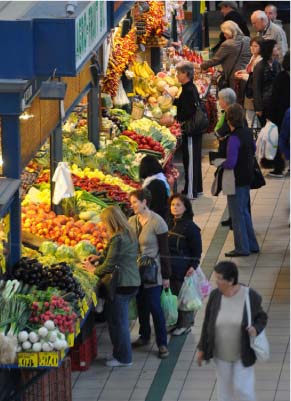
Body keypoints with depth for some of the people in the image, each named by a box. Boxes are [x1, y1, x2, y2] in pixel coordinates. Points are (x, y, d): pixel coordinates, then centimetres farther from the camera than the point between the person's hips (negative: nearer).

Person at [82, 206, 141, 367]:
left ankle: (123, 358, 10)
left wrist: (94, 270, -1)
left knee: (117, 321, 2)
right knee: (121, 320, 19)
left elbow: (110, 265, -17)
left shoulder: (118, 238, -20)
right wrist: (100, 258, 19)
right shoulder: (130, 235, 10)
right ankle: (121, 353, 27)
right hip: (133, 282, 10)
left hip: (122, 285, -10)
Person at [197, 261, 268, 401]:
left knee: (242, 388, 3)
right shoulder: (215, 296, -13)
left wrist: (256, 329, -28)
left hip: (243, 352, -2)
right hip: (221, 352, 2)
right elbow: (207, 322, -2)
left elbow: (262, 318, -6)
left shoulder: (251, 296, -19)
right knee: (224, 385, 14)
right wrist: (202, 348, 3)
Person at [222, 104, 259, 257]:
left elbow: (230, 163, -29)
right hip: (247, 177, 8)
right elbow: (253, 150, 20)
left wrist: (220, 164, -10)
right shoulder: (247, 132, 2)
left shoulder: (234, 138, -24)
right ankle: (252, 245, 25)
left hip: (237, 180, -8)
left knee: (237, 214, 2)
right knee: (244, 211, 20)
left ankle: (242, 248, 8)